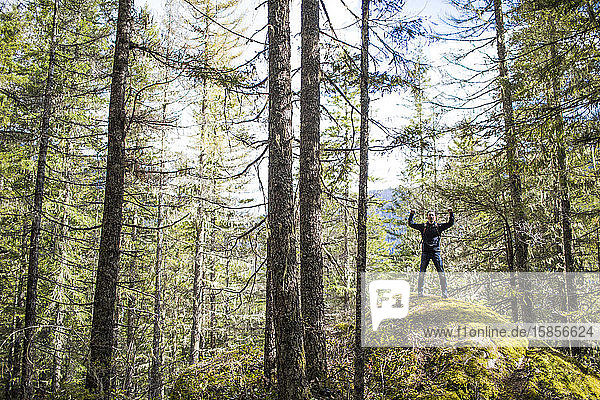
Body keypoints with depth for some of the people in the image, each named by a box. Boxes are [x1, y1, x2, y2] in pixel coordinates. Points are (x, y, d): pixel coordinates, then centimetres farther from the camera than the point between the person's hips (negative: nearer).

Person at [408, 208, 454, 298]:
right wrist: (412, 215, 5)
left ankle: (444, 291, -2)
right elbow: (411, 224, 15)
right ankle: (420, 291, 7)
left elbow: (450, 223, 11)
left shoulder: (438, 226, 12)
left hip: (436, 252, 0)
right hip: (425, 252, 0)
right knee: (422, 272, -1)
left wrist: (451, 213, 1)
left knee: (441, 272, -6)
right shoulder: (423, 226, 12)